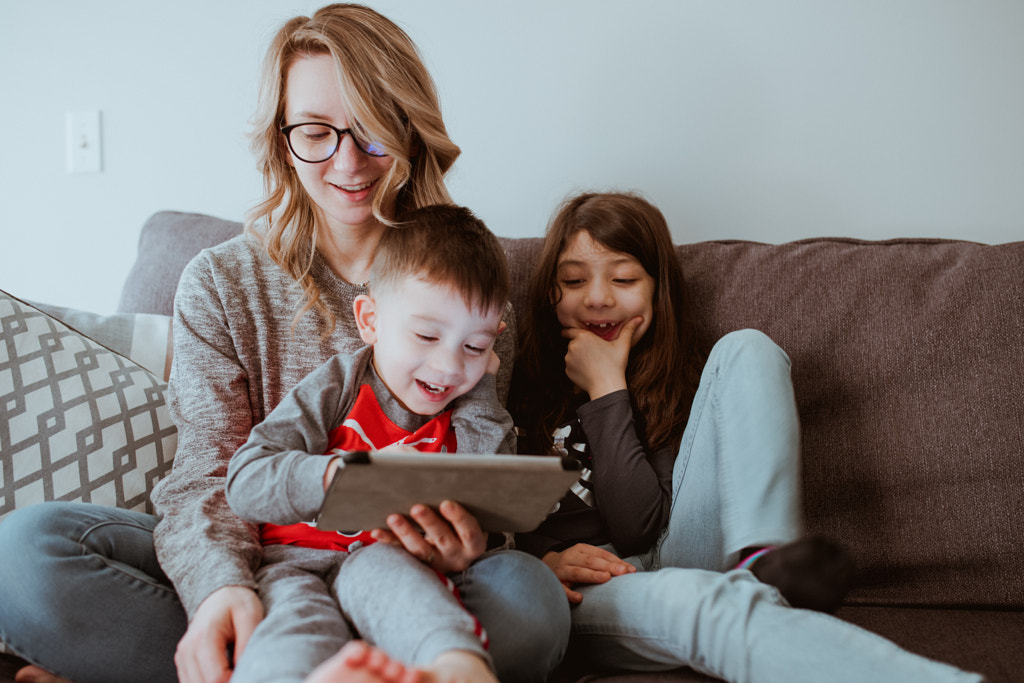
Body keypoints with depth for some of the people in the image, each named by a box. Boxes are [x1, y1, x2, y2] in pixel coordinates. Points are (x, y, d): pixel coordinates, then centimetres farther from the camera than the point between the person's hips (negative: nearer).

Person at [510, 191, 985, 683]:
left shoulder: (685, 379, 9)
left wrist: (607, 389, -4)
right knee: (685, 598, -41)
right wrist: (547, 561, -16)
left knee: (744, 350, -11)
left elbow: (637, 524, -6)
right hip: (585, 591, -1)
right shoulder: (524, 384, 12)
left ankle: (764, 561, -34)